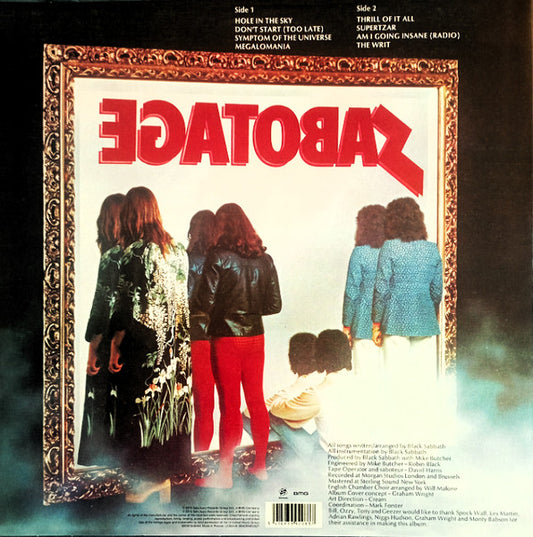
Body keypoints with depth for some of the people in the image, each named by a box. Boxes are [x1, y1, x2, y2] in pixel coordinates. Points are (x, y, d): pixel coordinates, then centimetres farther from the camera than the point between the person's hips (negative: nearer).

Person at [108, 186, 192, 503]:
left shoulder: (135, 252, -15)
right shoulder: (178, 249, 4)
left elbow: (127, 305, -15)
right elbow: (183, 298, 7)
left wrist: (115, 347, -8)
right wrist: (179, 339, 15)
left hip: (144, 343, -6)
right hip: (176, 345, 7)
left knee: (142, 404, 6)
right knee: (170, 401, 15)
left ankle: (148, 477, 17)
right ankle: (168, 473, 28)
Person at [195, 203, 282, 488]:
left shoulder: (217, 257, -11)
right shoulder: (264, 258, 3)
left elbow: (206, 302, -15)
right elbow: (274, 304, 4)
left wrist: (223, 311, 6)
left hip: (226, 338, -4)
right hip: (255, 336, 5)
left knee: (229, 405, 2)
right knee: (256, 401, 15)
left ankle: (225, 474, 12)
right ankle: (260, 465, 26)